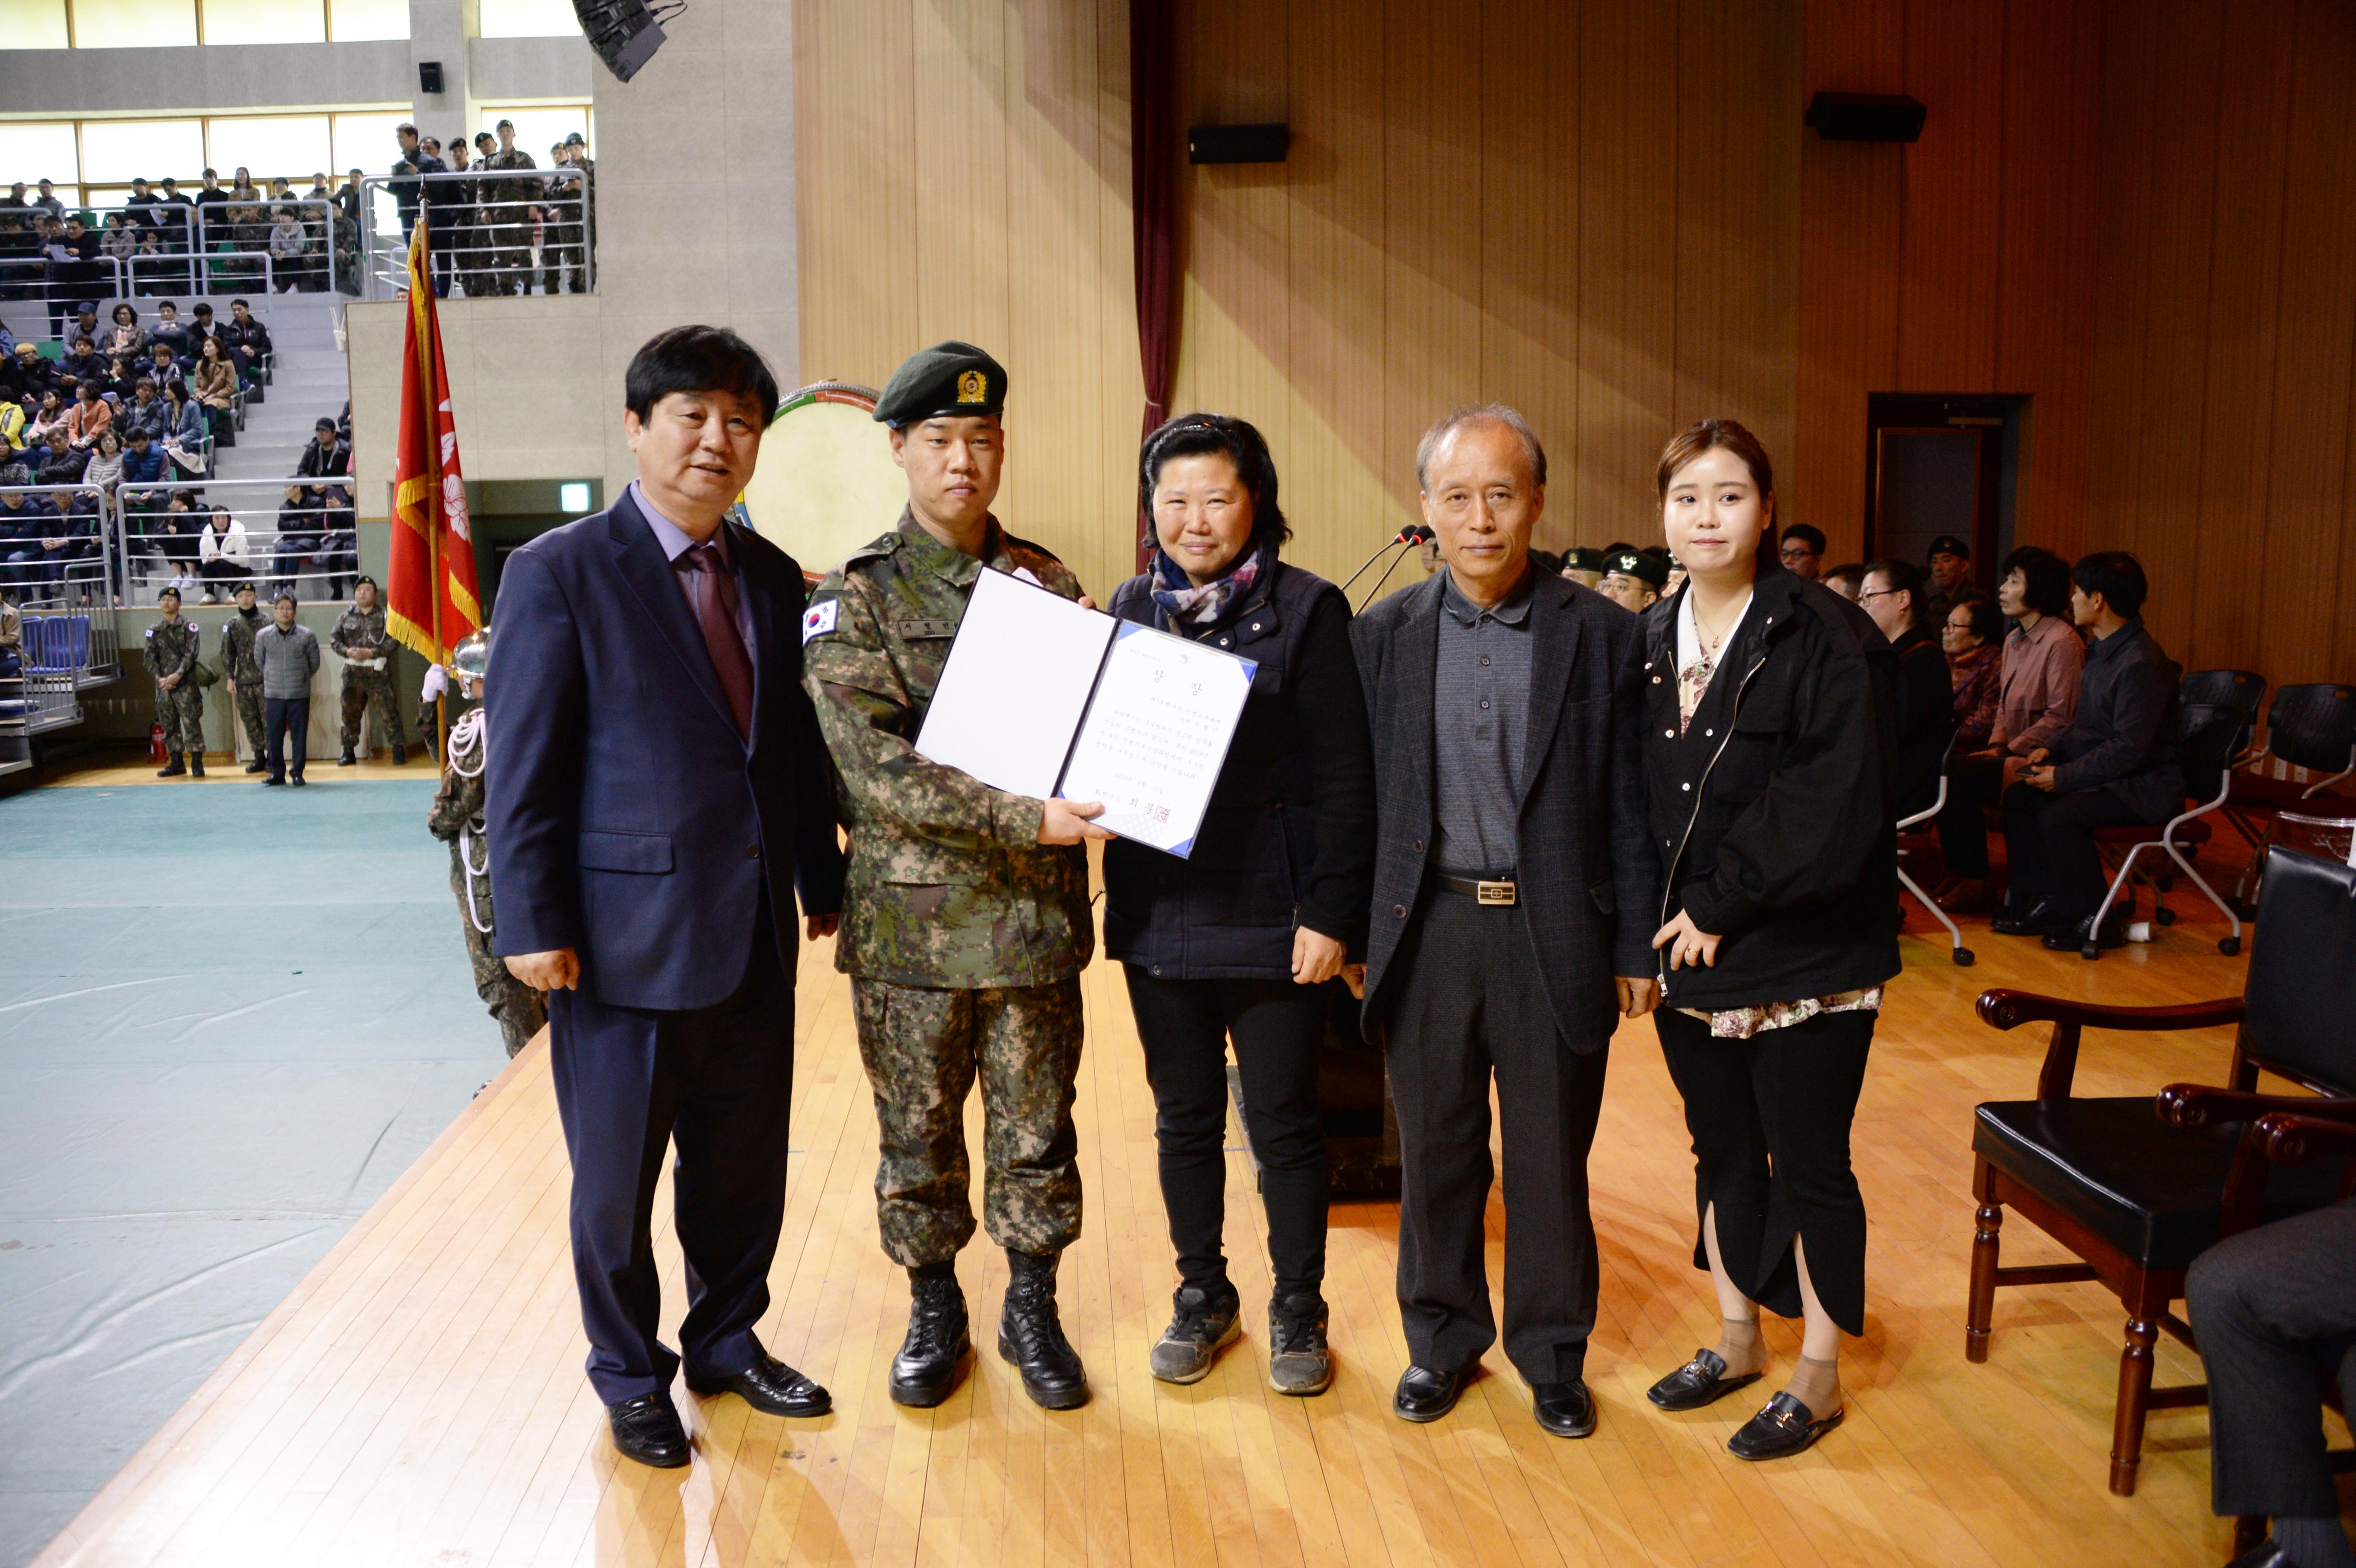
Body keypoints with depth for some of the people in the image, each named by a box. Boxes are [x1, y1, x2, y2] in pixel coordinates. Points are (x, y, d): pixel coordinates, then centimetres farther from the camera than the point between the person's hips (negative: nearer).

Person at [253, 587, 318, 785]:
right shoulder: (263, 635, 1)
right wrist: (273, 678, 14)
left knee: (300, 735, 3)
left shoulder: (307, 636, -3)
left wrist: (300, 678, 10)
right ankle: (277, 772, 14)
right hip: (273, 694, 1)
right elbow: (259, 662, 13)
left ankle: (297, 773, 12)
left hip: (300, 694, -1)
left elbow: (315, 664, 7)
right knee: (274, 735, 5)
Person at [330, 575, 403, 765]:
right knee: (350, 712, 9)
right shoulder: (346, 617, 10)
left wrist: (371, 653, -17)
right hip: (352, 673, 4)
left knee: (387, 712, -3)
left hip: (378, 673, -4)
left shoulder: (384, 616, 0)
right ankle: (349, 751, 19)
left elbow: (391, 642, -7)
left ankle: (398, 750, 6)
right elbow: (334, 639, 6)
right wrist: (348, 651, -12)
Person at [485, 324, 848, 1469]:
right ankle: (630, 1377, 32)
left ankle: (728, 1342, 38)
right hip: (625, 933, -5)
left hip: (755, 934, 5)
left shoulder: (771, 577, 9)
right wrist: (532, 925, -13)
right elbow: (521, 765, -10)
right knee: (616, 1180, 11)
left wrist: (823, 879, 13)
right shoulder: (558, 574, -8)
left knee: (746, 1164, 16)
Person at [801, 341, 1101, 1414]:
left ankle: (1033, 1313, 30)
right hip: (910, 915, -2)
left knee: (1037, 1132, 11)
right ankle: (934, 1313, 31)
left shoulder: (1049, 583, 6)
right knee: (917, 1132, 11)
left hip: (1037, 914, 2)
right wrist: (1022, 817, -22)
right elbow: (872, 765, -14)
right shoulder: (854, 595, -4)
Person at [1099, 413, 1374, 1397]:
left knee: (1285, 1123, 8)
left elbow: (1343, 775, -8)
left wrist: (1331, 910, -13)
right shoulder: (1132, 608, 7)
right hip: (1160, 910, 4)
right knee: (1185, 1119, 15)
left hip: (1273, 913, -4)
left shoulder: (1307, 611, -7)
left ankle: (1297, 1309, 27)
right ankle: (1202, 1296, 33)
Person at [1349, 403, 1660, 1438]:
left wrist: (1635, 945, 0)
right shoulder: (1383, 635, 3)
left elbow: (1627, 802, 1)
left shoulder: (1601, 633, -1)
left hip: (1554, 933, -1)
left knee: (1551, 1160, 10)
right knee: (1435, 1153, 13)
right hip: (1426, 929, 1)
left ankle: (1551, 1354, 30)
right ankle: (1441, 1341, 33)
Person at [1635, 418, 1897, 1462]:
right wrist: (1649, 922, 0)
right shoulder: (1647, 645, 6)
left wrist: (1724, 906, -15)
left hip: (1802, 961, -5)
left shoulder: (1826, 640, -12)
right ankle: (1737, 1339, 36)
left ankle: (1818, 1377, 24)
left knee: (1808, 1166, 6)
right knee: (1723, 1151, 18)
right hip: (1690, 954, 6)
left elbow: (1839, 809, -18)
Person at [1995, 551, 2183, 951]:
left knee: (2059, 816, -28)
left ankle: (2098, 921, -12)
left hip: (2145, 787, -10)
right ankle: (2040, 905, 5)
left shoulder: (2141, 663, -22)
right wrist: (2052, 750, 5)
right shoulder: (2102, 651, 11)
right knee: (2019, 798, 1)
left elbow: (2130, 748, -26)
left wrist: (2064, 777, -21)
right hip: (2107, 777, 10)